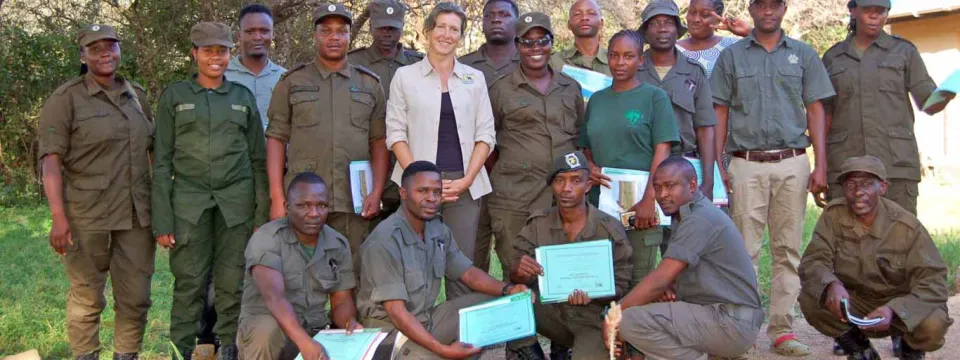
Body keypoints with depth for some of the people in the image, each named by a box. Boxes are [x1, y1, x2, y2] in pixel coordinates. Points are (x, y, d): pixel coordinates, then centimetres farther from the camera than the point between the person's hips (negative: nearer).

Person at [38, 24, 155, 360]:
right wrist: (58, 217, -18)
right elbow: (50, 160, -10)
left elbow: (154, 149, 18)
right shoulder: (65, 99, -5)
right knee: (87, 297, 5)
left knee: (136, 295, 8)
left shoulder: (137, 95, 11)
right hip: (88, 217, -4)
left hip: (136, 215, 5)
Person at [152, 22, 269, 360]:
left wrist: (262, 214, 3)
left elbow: (258, 159, 11)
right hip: (189, 202, -1)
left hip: (237, 202, 1)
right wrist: (162, 220, -4)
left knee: (232, 284, 2)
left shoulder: (244, 97, 11)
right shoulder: (174, 96, 6)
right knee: (188, 284, -2)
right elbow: (162, 161, 3)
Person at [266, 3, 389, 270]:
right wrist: (277, 196, -4)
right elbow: (276, 138, 5)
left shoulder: (369, 84, 12)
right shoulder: (292, 82, 8)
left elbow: (379, 141, 10)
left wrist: (377, 192, -1)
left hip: (354, 202, 1)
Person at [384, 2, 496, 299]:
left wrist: (467, 179, -6)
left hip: (465, 183, 1)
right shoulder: (405, 76, 6)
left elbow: (485, 134, 7)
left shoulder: (475, 78, 10)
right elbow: (395, 133, 1)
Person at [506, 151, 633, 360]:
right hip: (549, 311, 2)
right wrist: (519, 273, -29)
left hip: (590, 318, -2)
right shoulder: (537, 223, -3)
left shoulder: (611, 230, -11)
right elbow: (517, 275, -4)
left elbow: (621, 285, -5)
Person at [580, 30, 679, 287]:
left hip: (640, 204, -4)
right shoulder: (597, 100, 14)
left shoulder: (654, 97, 2)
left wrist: (649, 200, -14)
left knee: (640, 280, 0)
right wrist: (589, 166, -2)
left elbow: (662, 151, -5)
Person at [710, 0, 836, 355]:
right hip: (746, 164, -1)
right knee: (745, 250, -1)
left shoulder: (803, 54, 11)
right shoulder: (731, 56, 9)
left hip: (792, 164, 1)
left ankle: (782, 329, 9)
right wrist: (716, 165, -1)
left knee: (788, 250, 4)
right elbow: (720, 113, 8)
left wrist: (821, 165, 0)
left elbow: (815, 111, 8)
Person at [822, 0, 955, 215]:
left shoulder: (903, 51, 10)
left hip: (896, 162, -1)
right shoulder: (833, 58, 13)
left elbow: (930, 104, 5)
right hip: (845, 163, 1)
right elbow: (824, 116, 11)